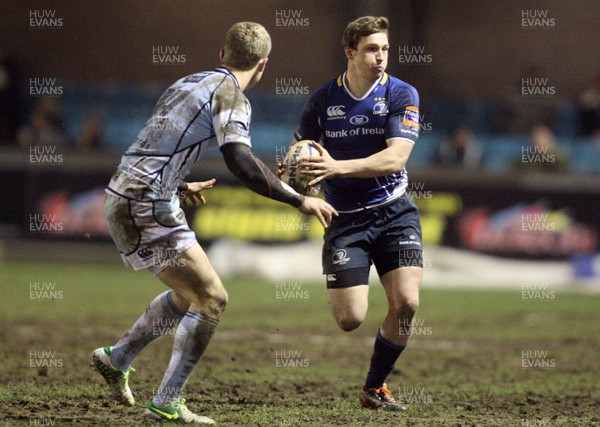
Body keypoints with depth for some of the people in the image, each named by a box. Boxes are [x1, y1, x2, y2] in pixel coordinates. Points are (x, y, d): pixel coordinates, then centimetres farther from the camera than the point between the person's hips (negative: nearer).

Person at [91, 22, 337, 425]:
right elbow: (242, 163, -23)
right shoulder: (230, 96, -9)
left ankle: (116, 358, 28)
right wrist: (300, 200, -19)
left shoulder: (189, 83, 18)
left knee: (188, 294, 22)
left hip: (124, 201, 9)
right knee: (211, 298, -2)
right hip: (148, 209, -9)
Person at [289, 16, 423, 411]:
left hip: (394, 212, 0)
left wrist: (337, 167, -31)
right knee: (350, 319, -9)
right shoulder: (323, 100, -1)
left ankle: (375, 388, 6)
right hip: (345, 218, 0)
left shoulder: (401, 94, -7)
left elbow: (395, 157, -19)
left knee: (406, 303, -16)